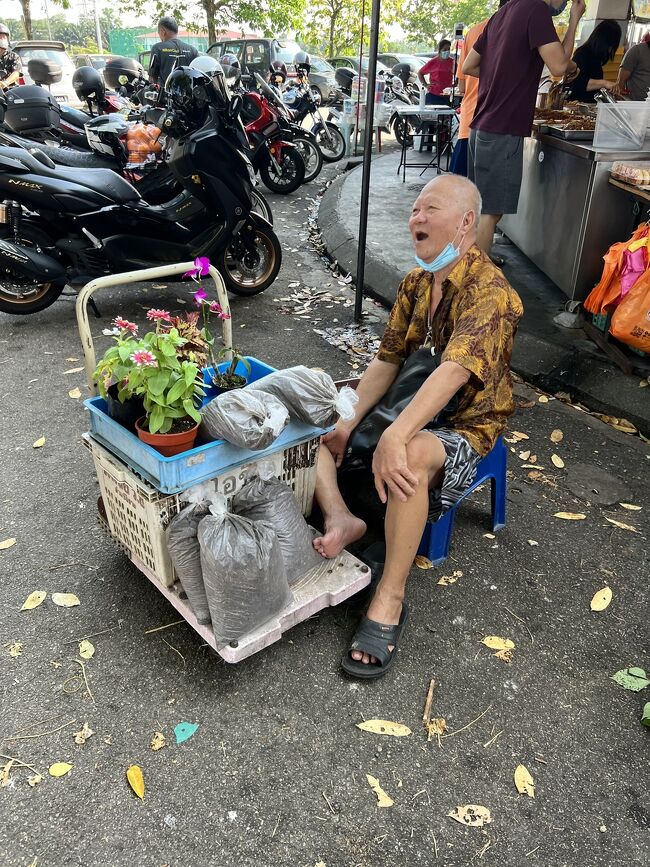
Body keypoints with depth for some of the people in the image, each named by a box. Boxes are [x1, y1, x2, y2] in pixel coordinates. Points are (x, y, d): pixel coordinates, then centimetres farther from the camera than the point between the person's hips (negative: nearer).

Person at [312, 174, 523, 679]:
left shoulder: (490, 290, -19)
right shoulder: (415, 283, 8)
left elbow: (454, 371, -34)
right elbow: (387, 361, 5)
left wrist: (395, 437, -46)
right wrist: (347, 424, -8)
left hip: (463, 426, -8)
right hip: (409, 407, 8)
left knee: (412, 456, -41)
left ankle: (390, 601, -28)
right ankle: (340, 518, -16)